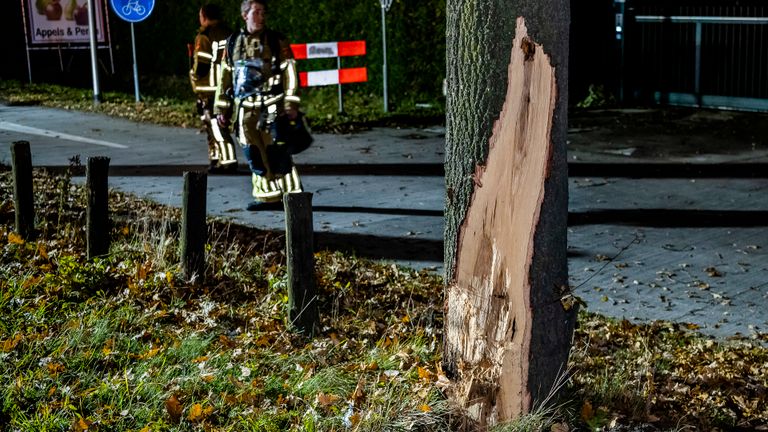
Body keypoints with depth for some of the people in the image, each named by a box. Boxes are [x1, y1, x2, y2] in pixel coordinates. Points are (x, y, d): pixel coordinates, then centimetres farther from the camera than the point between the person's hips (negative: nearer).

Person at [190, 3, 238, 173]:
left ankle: (228, 161, -8)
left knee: (216, 126, -5)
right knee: (212, 124, 18)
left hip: (211, 90, -8)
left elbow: (201, 65, -14)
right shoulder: (230, 34, 10)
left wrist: (195, 76, 5)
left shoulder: (205, 36, -11)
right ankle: (215, 159, 23)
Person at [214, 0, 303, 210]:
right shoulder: (233, 43, 13)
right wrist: (222, 109, 14)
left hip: (271, 106, -4)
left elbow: (289, 73, -3)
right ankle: (268, 196, 16)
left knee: (277, 153, -8)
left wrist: (291, 103, -12)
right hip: (245, 109, 4)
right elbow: (225, 77, 16)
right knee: (254, 154, 7)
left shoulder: (277, 41, 2)